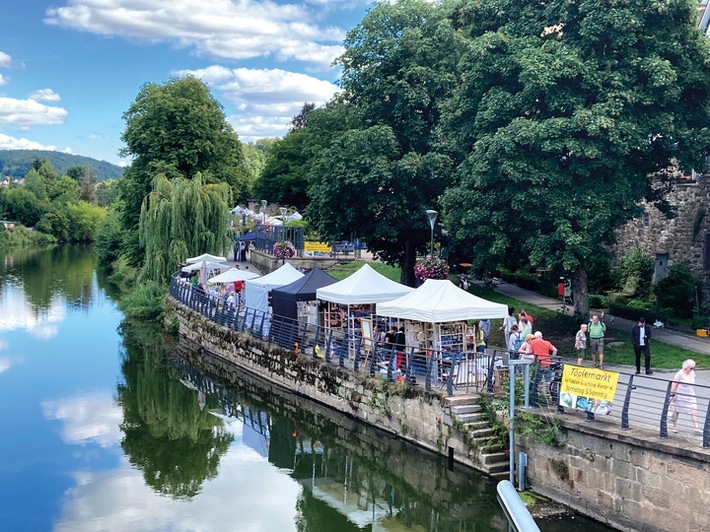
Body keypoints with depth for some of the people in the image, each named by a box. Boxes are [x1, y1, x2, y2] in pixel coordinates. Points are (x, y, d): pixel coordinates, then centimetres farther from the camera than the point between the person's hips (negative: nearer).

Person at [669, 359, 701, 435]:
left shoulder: (692, 373, -1)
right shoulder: (680, 374, -19)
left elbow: (692, 384, 12)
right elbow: (674, 384, -15)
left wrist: (693, 393, 17)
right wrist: (672, 394, -16)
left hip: (690, 395, 5)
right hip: (680, 395, -5)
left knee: (694, 411, -5)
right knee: (677, 411, 10)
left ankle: (696, 428, -5)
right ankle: (674, 427, 25)